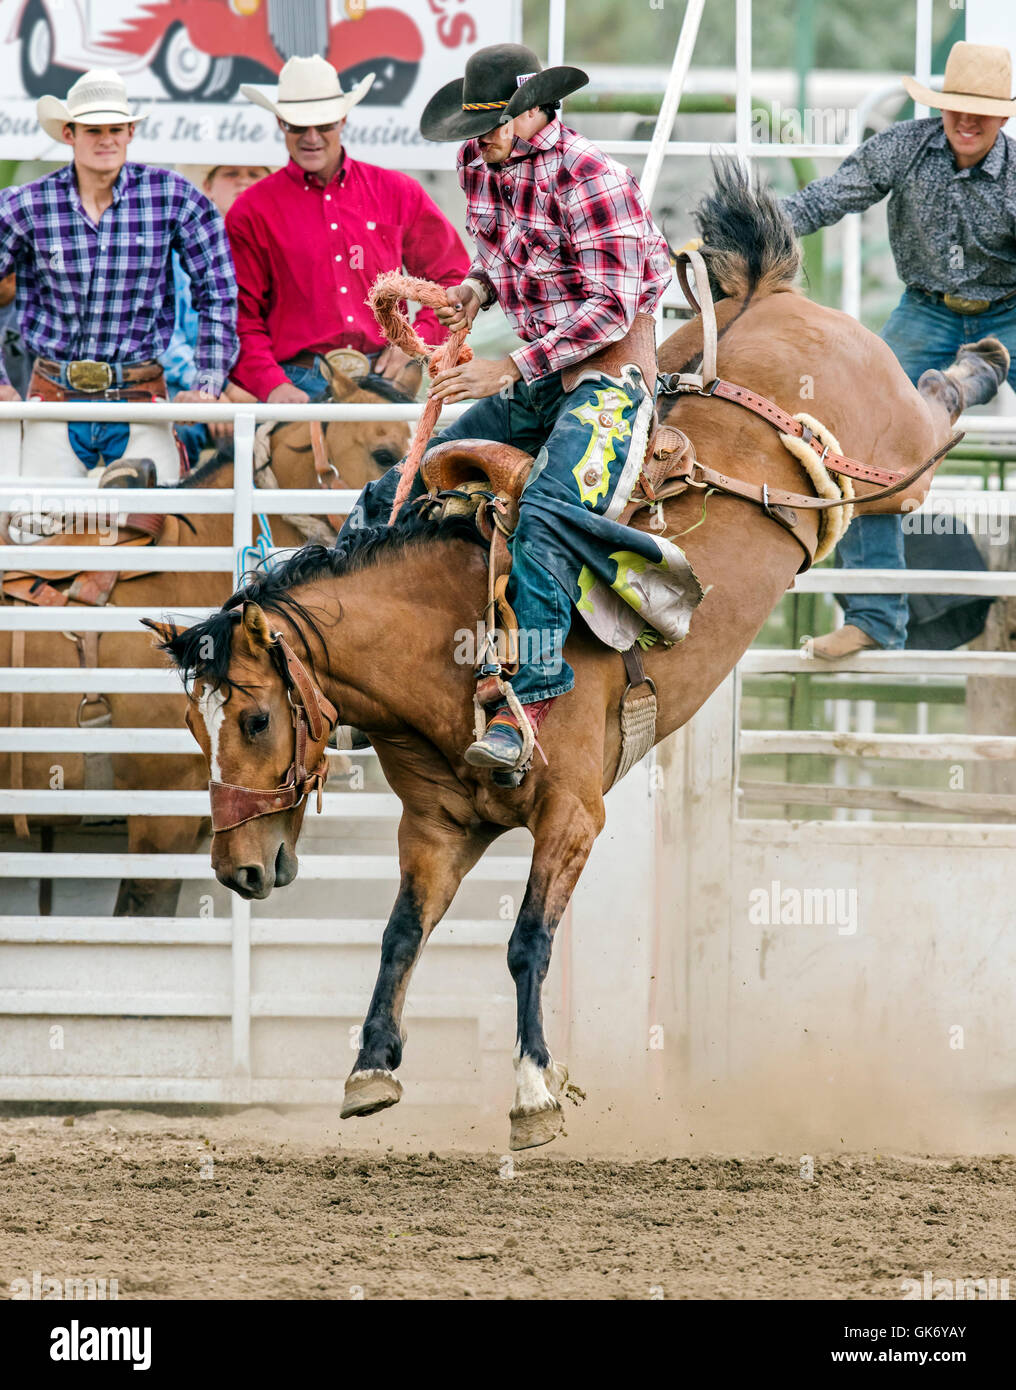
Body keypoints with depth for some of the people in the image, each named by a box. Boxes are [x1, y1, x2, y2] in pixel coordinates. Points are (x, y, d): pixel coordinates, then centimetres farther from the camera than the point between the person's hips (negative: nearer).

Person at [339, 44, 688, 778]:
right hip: (536, 374, 9)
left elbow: (612, 304, -21)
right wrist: (476, 287, 1)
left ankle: (528, 707, -36)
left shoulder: (586, 177, -18)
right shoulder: (479, 164, 7)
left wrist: (513, 369, -23)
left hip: (609, 367, -9)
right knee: (399, 494, 3)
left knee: (547, 513, -30)